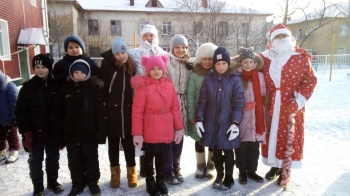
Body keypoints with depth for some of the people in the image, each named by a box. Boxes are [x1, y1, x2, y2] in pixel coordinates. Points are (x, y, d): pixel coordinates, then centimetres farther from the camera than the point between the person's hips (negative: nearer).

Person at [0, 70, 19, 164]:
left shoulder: (10, 86, -19)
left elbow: (15, 103, -19)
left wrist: (14, 117, -20)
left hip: (9, 119, -7)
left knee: (11, 136, 6)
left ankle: (14, 152, 18)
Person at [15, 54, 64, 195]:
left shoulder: (57, 86, -3)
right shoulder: (28, 87, -6)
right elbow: (21, 111, -7)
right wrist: (25, 132, -13)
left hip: (53, 131, 1)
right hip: (35, 132, -1)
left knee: (53, 158, 16)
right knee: (35, 160, 11)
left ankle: (52, 182, 35)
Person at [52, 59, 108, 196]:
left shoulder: (95, 89, -8)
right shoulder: (65, 90, 1)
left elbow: (102, 114, -10)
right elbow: (58, 114, 5)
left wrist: (101, 134, -12)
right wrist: (59, 134, 3)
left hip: (90, 134, -3)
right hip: (71, 135, 3)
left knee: (91, 160, 13)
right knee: (74, 162, 15)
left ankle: (92, 182, 33)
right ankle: (77, 184, 34)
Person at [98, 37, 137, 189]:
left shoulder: (132, 68, 3)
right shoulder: (108, 66, -6)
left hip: (128, 111, 1)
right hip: (111, 111, -1)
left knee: (128, 142, 10)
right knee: (113, 143, 11)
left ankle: (131, 171, 26)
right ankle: (115, 172, 28)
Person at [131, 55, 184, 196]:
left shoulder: (169, 85, 1)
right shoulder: (143, 87, -12)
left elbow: (175, 108, 5)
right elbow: (137, 112, -12)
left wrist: (179, 127, 5)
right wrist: (137, 133, -12)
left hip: (166, 131, 4)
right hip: (149, 131, -3)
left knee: (161, 156, 19)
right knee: (149, 156, 15)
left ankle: (160, 181, 39)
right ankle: (150, 182, 35)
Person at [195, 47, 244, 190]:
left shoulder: (235, 79, -5)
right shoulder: (208, 79, 2)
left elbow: (238, 103, -7)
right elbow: (202, 101, 3)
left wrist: (235, 123, -14)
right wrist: (199, 120, -1)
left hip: (227, 123, -2)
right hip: (211, 123, 3)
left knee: (228, 152, 8)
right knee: (216, 152, 14)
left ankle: (228, 178, 28)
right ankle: (219, 176, 34)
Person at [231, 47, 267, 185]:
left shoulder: (260, 76, 4)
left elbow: (263, 96, 10)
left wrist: (260, 108, 5)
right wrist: (242, 106, -15)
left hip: (257, 116, 3)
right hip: (241, 117, -3)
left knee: (255, 145, 11)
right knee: (242, 145, 5)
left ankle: (251, 170, 28)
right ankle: (242, 172, 22)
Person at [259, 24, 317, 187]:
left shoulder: (301, 57, -2)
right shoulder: (265, 57, 3)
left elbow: (310, 80, -2)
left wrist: (299, 100, -13)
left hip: (291, 106, -2)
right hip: (271, 106, 2)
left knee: (289, 138, 5)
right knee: (271, 136, 12)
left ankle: (285, 171, 21)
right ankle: (275, 166, 31)